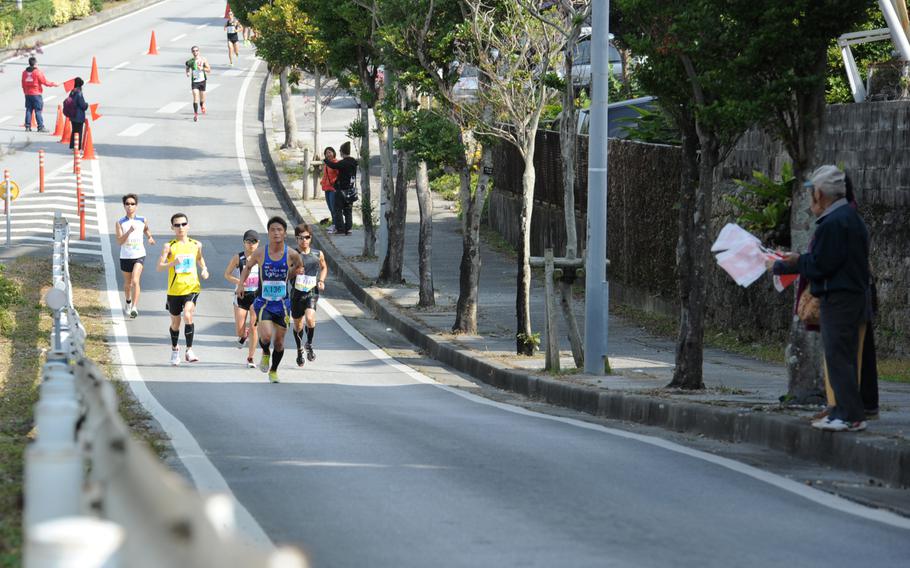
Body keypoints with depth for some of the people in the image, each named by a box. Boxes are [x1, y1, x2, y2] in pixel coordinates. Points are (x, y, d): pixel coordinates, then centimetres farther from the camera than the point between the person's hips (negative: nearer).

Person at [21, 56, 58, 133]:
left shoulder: (25, 72, 7)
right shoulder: (38, 72, -11)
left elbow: (23, 84, 13)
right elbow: (45, 82, -10)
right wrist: (53, 84, 4)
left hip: (28, 94, 6)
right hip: (36, 94, -6)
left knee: (28, 110, 9)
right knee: (38, 110, -4)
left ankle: (27, 126, 7)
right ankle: (40, 127, -5)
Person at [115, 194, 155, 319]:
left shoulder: (142, 221, 0)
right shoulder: (120, 223, -6)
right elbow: (119, 241, -14)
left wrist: (149, 237, 9)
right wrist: (129, 231, -26)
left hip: (139, 256, -1)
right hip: (125, 256, 1)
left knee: (135, 281, -19)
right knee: (127, 283, 17)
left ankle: (134, 307, -23)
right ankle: (128, 303, 44)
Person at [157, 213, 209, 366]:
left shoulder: (196, 245, 4)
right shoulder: (169, 246, -5)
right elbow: (159, 267, -12)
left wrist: (204, 270, 6)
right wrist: (173, 263, -29)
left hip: (191, 287, 0)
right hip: (174, 289, 0)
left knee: (188, 315, -22)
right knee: (175, 321, 12)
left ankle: (189, 350, -16)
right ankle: (174, 349, 37)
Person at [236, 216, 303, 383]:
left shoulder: (292, 254, -8)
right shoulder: (260, 253, -8)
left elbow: (298, 268, 15)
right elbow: (248, 267, 12)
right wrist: (240, 284, 5)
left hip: (282, 304, 2)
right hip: (263, 302, -2)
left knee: (279, 342, 8)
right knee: (266, 336, -21)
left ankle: (274, 370, 32)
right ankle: (265, 353, 14)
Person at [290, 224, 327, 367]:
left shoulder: (318, 254, 3)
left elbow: (324, 267, 22)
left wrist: (321, 281, 5)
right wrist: (293, 272, -18)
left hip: (312, 292, -1)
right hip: (297, 292, 1)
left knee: (310, 318, -25)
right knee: (298, 324, 12)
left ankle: (309, 344, 1)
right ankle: (299, 350, 35)